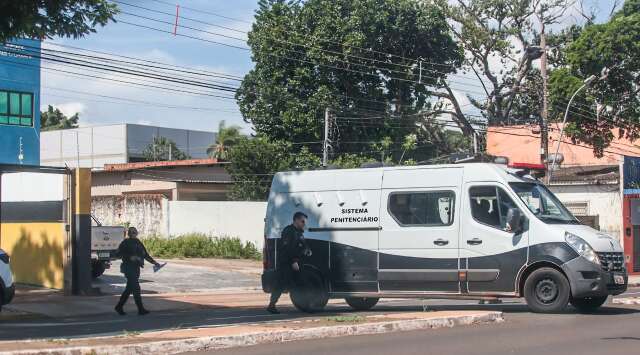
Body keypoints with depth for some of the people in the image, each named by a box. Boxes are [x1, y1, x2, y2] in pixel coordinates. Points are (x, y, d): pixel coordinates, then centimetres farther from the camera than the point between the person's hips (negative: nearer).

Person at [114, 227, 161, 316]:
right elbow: (118, 254, -10)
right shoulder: (126, 243, -5)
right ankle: (141, 309, -7)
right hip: (129, 267, -7)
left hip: (136, 268, 7)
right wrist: (130, 257, -20)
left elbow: (145, 254, 18)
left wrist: (154, 262, 8)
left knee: (129, 288, 11)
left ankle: (119, 306, 22)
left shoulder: (138, 242, 15)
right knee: (136, 288, -10)